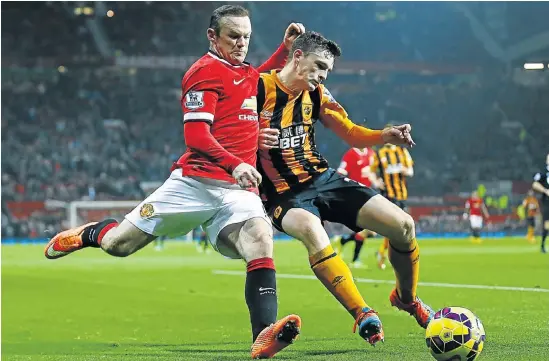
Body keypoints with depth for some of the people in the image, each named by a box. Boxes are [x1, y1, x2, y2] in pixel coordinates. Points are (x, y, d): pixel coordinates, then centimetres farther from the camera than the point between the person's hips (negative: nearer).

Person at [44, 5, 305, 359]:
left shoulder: (246, 72, 18)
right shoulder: (205, 71, -6)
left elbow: (258, 83, 45)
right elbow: (196, 135, -16)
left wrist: (286, 48, 29)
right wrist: (234, 164, -29)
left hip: (238, 190, 5)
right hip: (196, 182, -5)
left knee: (260, 237, -25)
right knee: (118, 243, 1)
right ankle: (86, 234, 38)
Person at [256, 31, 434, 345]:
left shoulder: (316, 94, 6)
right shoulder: (258, 89, -10)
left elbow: (351, 134, 12)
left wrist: (386, 136, -8)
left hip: (324, 179, 6)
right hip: (284, 195, -5)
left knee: (403, 225, -7)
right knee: (311, 229, -42)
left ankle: (406, 298, 23)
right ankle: (363, 314, -32)